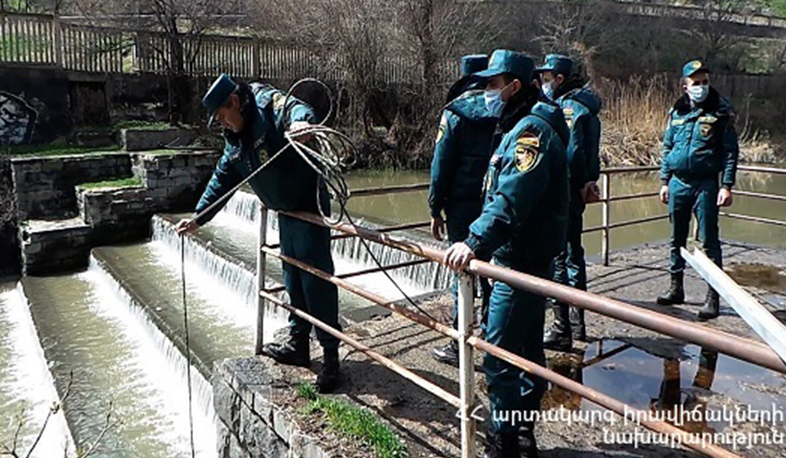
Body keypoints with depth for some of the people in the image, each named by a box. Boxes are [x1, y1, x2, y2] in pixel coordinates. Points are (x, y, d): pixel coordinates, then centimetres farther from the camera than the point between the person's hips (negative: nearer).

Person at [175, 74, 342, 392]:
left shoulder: (269, 104, -14)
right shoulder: (234, 140, 13)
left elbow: (297, 109, -35)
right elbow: (222, 180, 19)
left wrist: (302, 122, -60)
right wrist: (198, 218, 19)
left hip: (309, 205, -9)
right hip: (286, 211, 9)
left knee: (316, 279, -7)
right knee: (293, 279, 15)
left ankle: (331, 355, 2)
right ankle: (298, 345, 29)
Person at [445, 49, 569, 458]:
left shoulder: (532, 131, -17)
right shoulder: (523, 127, 17)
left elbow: (512, 199, -31)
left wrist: (475, 242, -38)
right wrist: (478, 241, 17)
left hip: (522, 261, -11)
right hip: (523, 258, 11)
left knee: (499, 355, -5)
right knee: (526, 347, 18)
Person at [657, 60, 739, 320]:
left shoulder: (721, 111, -2)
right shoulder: (677, 111, 9)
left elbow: (731, 150, -4)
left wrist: (727, 185, -11)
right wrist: (664, 182, 11)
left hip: (705, 184, -4)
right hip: (678, 183, 5)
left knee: (709, 240, -3)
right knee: (677, 238, 12)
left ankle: (713, 297, 4)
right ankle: (676, 288, 25)